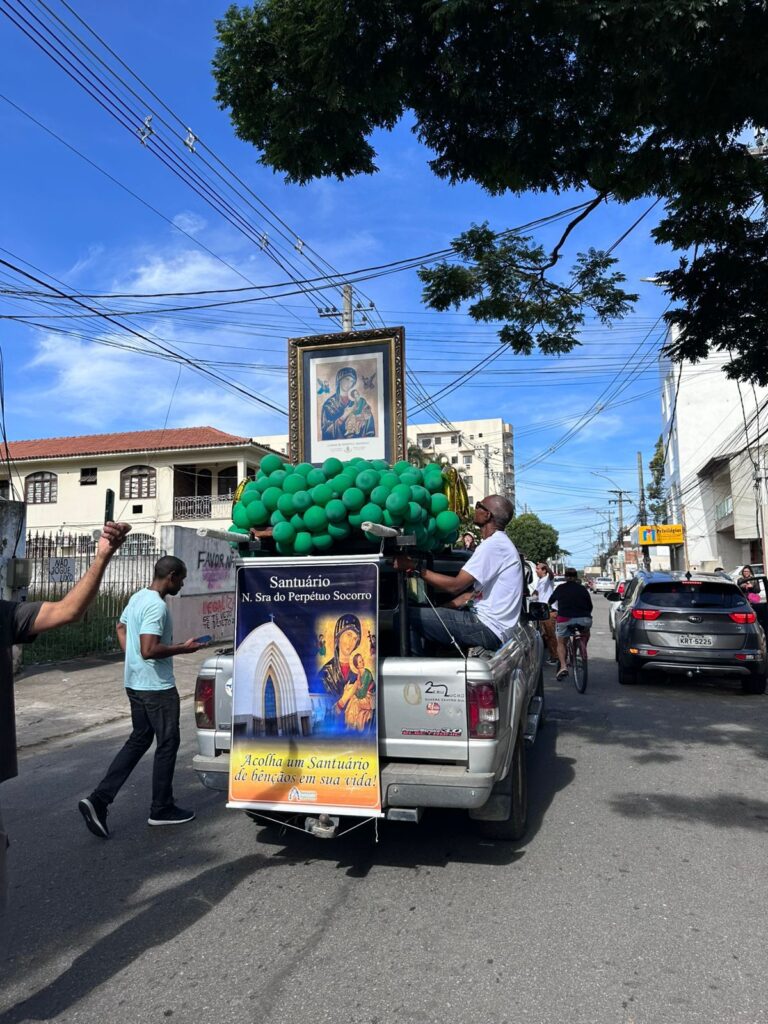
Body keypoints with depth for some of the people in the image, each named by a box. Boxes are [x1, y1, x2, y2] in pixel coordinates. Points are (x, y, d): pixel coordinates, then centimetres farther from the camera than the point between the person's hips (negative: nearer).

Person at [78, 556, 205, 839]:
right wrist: (184, 648, -18)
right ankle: (161, 809, 18)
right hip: (157, 687, -9)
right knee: (167, 744, 5)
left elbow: (121, 627, 22)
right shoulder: (157, 606, -23)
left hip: (135, 683, 10)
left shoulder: (137, 597, 8)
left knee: (138, 741, 17)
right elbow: (149, 650, -29)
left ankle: (98, 800, 10)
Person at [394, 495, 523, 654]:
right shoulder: (499, 543, 17)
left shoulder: (492, 545, -16)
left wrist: (415, 568, -13)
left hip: (488, 628, -11)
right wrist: (439, 611, 10)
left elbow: (455, 586, -20)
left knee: (408, 616, -14)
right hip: (488, 623, 11)